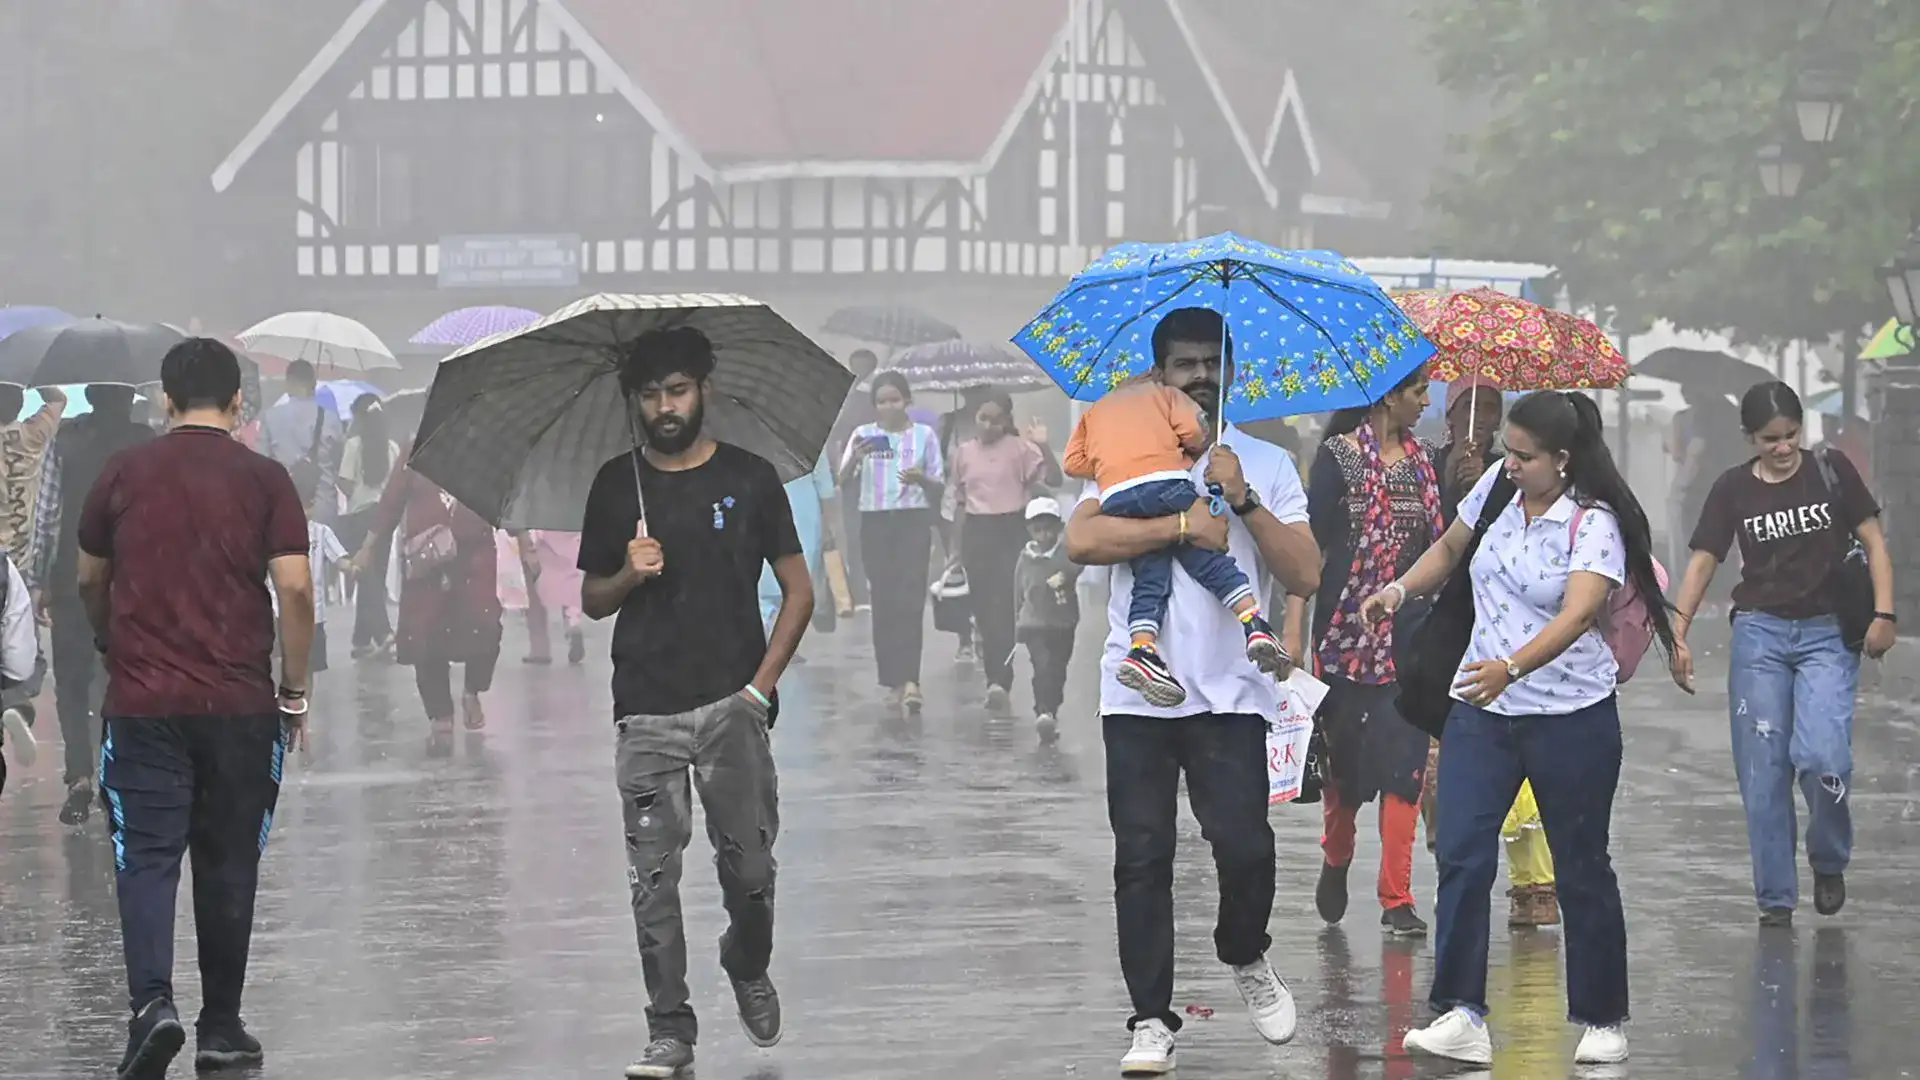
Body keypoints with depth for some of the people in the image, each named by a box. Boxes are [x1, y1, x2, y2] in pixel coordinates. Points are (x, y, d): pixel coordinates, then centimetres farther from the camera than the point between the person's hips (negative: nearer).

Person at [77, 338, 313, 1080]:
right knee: (228, 865, 10)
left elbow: (90, 582, 14)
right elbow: (294, 588, -7)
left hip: (142, 703, 0)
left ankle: (152, 1002, -20)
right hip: (239, 704, 0)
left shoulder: (124, 474, 4)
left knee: (147, 858, 0)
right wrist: (294, 691, 3)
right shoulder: (264, 480, -1)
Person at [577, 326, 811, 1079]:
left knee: (749, 864, -3)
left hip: (730, 706, -1)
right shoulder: (616, 485, 8)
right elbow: (591, 602, 14)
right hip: (645, 713, 1)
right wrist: (630, 576, -8)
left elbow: (798, 590, 6)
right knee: (653, 875, -3)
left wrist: (763, 681, -4)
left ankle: (748, 967, 27)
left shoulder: (749, 478, 4)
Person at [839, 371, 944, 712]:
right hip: (875, 521, 2)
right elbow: (844, 485, 2)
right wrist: (853, 460, -18)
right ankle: (893, 681, 8)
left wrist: (921, 479, -16)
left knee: (910, 598, -12)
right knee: (884, 600, 3)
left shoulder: (924, 435, 4)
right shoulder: (863, 435, 7)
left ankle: (910, 679, -19)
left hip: (913, 520, -2)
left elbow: (940, 487, 6)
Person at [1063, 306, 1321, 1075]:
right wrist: (1184, 526, -15)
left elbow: (1304, 575, 0)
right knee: (1142, 859, -1)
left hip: (1230, 692, 0)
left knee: (1244, 845, -12)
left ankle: (1245, 957, 18)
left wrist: (1243, 501, -9)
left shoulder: (1266, 465, 10)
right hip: (1137, 691, 0)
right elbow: (1082, 541, -11)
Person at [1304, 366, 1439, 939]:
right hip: (1349, 628, -3)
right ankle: (1335, 860, 34)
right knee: (1346, 756, 6)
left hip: (1408, 632, 3)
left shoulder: (1423, 460, 10)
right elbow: (1313, 539, -7)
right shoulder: (1338, 456, -4)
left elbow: (1440, 541, 13)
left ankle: (1396, 899, -3)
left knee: (1404, 759, -4)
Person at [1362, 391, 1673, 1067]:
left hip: (1571, 717, -5)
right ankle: (1461, 1017, -14)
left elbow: (1579, 612, -30)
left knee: (1582, 871, 7)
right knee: (1461, 855, -11)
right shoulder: (1498, 488, 3)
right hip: (1482, 711, 5)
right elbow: (1450, 548, 22)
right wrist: (1401, 590, 3)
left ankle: (1602, 1022, 21)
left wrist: (1511, 668, -45)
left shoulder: (1593, 524, -15)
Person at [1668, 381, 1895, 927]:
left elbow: (1872, 539, 2)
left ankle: (1829, 861, 9)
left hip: (1827, 633, -2)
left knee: (1821, 755, -19)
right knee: (1763, 770, 0)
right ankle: (1775, 898, 9)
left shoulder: (1831, 472, 0)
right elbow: (1703, 561, 2)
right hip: (1760, 634, 2)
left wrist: (1883, 613, -9)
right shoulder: (1733, 489, 3)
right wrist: (1677, 635, -8)